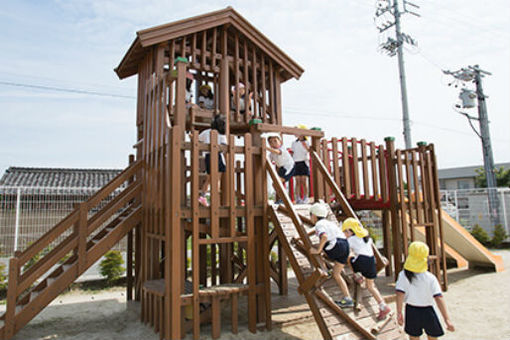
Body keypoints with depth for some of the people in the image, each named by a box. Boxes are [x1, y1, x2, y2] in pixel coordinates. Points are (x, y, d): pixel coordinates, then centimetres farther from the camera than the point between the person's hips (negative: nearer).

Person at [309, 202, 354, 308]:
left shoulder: (319, 224, -1)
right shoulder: (328, 222, 26)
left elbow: (324, 237, -21)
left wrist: (318, 250, -14)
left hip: (336, 246, -9)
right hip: (345, 245, 9)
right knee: (336, 274, 16)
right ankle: (348, 298, 13)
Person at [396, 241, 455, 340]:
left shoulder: (404, 275, -10)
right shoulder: (430, 278, -11)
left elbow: (400, 294, -18)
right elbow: (438, 298, -16)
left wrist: (399, 313, -14)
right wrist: (447, 319, -14)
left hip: (411, 311, 0)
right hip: (428, 312, 0)